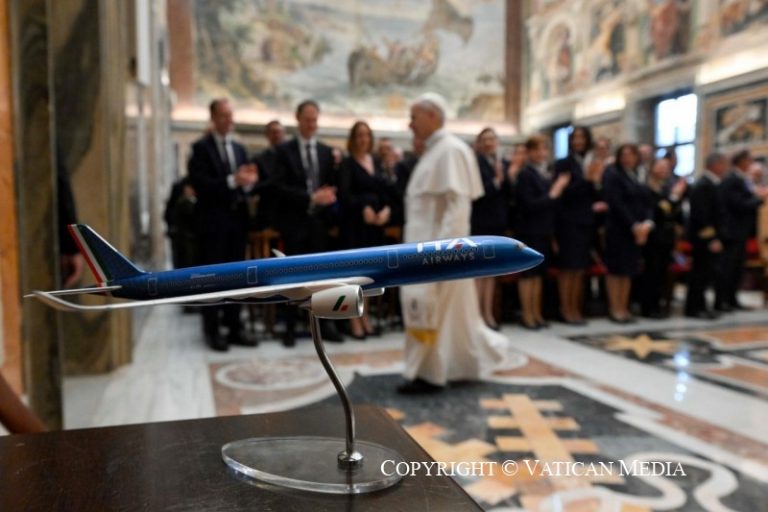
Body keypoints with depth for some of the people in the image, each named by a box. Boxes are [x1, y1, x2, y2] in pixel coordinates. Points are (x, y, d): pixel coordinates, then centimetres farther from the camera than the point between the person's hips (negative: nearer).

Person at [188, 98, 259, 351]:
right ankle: (212, 331, 10)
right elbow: (200, 184, -15)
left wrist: (248, 183, -11)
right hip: (213, 221, -6)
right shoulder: (201, 147, -4)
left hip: (237, 220, 6)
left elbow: (246, 183, 12)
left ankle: (234, 329, 18)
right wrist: (232, 181, -23)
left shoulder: (239, 148, 16)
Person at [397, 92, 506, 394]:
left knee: (428, 309, -4)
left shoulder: (451, 150, -14)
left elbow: (458, 204, -21)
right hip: (426, 245, 10)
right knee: (444, 310, 15)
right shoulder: (434, 151, 15)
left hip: (438, 247, -10)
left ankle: (429, 374, 8)